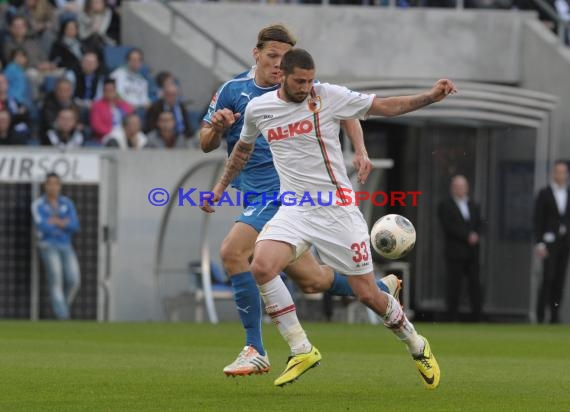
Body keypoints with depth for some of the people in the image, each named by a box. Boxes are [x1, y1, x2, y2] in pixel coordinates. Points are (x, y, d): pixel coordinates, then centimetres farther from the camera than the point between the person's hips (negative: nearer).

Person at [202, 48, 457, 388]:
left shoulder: (329, 97, -6)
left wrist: (431, 96, -13)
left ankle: (417, 346, 26)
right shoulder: (258, 109, 3)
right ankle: (302, 351, -11)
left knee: (367, 294, -2)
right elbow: (243, 149, 23)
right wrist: (220, 188, 28)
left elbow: (385, 106, -2)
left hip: (338, 210, -2)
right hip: (295, 210, 3)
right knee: (261, 267, -25)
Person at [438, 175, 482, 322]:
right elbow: (449, 227, -9)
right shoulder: (445, 206, 2)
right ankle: (453, 318, -4)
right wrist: (467, 236, -14)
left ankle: (477, 317, 1)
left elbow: (478, 225, 15)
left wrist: (476, 236, -7)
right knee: (454, 286, -6)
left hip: (472, 253, 5)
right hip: (455, 253, -5)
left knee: (475, 285, 0)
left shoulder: (473, 206, 20)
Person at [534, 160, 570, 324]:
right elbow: (538, 220, -3)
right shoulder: (544, 194, 0)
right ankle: (540, 314, -4)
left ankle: (555, 314, 7)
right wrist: (540, 243, -11)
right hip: (550, 241, -3)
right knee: (548, 278, -10)